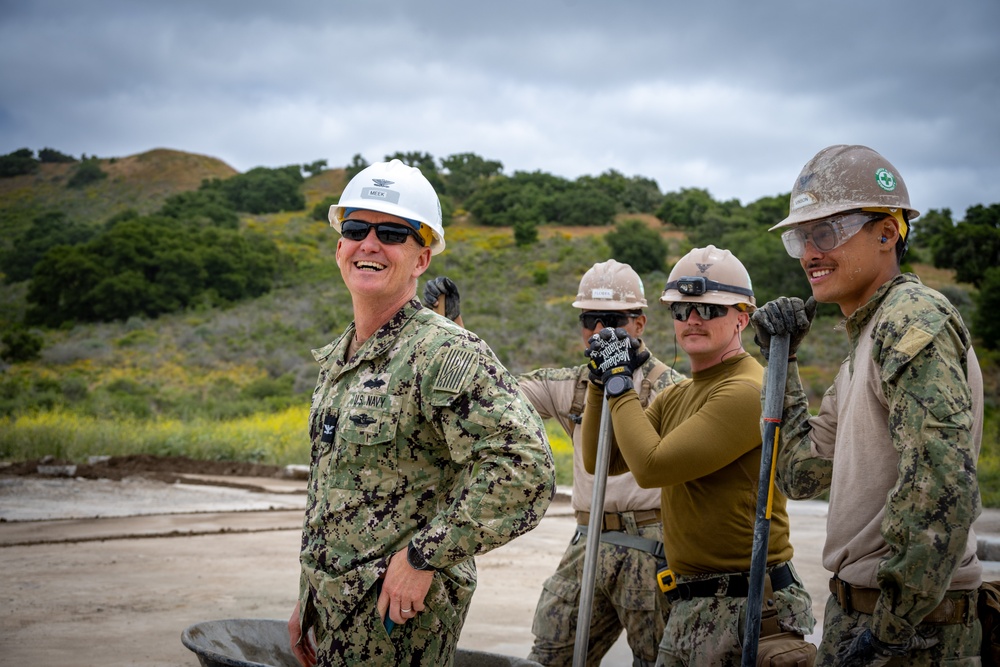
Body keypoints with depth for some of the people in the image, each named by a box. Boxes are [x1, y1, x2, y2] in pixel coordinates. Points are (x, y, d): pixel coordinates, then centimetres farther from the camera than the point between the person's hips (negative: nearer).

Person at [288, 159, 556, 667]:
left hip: (398, 618, -8)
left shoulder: (446, 353, -17)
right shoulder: (334, 359, 11)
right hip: (331, 612, 8)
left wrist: (423, 557, -22)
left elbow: (526, 468, -27)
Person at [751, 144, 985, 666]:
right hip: (854, 610, 9)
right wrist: (780, 360, 8)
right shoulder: (868, 337, 14)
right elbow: (802, 472, 15)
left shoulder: (914, 319, -17)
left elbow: (942, 490, -27)